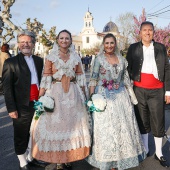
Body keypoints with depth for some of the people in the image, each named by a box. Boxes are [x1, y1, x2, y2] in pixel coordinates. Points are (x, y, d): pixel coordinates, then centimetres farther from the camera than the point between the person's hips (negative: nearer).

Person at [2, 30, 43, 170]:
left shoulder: (39, 61, 9)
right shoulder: (11, 62, -5)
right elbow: (7, 88, -8)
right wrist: (11, 108, -12)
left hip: (38, 105, 4)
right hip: (22, 107, -4)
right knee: (21, 136, 10)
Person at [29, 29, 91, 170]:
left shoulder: (76, 57, 8)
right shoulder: (51, 57, 0)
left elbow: (80, 77, 9)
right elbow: (46, 78, -5)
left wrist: (84, 95, 7)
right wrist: (40, 98, -11)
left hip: (73, 93, 3)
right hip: (55, 93, -2)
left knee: (72, 123, 8)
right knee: (56, 124, 2)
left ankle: (69, 156, 24)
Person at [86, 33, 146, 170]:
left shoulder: (122, 59, 9)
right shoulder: (99, 59, -1)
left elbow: (126, 79, 12)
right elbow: (93, 79, -3)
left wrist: (133, 97, 10)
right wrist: (91, 97, -12)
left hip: (120, 96, 4)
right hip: (104, 97, -4)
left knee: (123, 126, 8)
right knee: (105, 128, 2)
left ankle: (120, 157, 25)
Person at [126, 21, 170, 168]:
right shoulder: (133, 48, 4)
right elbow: (128, 69, 4)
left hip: (157, 90, 0)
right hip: (139, 90, 0)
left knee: (158, 122, 4)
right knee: (142, 121, 11)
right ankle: (145, 150, 26)